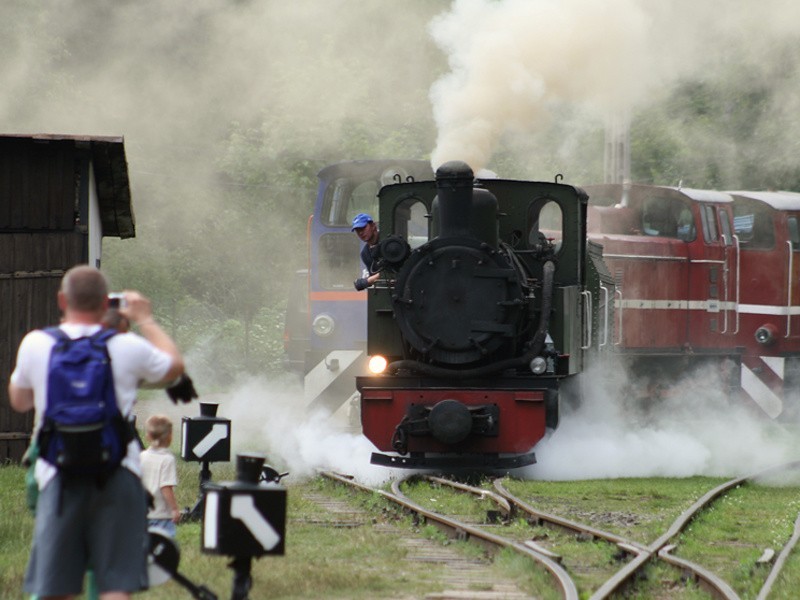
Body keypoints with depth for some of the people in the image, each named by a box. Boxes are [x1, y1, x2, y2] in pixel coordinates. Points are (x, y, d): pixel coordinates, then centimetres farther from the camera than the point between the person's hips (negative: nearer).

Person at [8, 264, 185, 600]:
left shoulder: (35, 345, 0)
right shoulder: (129, 348, -3)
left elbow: (19, 401, 19)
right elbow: (174, 366, 19)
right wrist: (145, 320, 33)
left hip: (59, 479, 1)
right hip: (118, 476, -1)